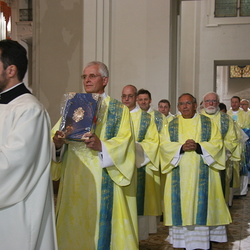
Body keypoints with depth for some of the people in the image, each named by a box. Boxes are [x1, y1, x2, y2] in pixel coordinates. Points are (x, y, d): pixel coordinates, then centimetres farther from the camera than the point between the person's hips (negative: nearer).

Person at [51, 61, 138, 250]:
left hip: (103, 180, -3)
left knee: (100, 223, -1)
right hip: (74, 179, 4)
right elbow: (55, 135, 8)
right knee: (74, 224, 6)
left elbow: (124, 142, -8)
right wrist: (57, 143, -14)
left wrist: (101, 146, -24)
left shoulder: (119, 110, 5)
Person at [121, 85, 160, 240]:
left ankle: (137, 233, 7)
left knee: (137, 201, -2)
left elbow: (153, 141, -1)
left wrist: (135, 145, -16)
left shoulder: (146, 118, 6)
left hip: (139, 166, -2)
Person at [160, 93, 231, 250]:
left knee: (201, 204, -3)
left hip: (202, 173, -1)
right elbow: (164, 145, 2)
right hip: (179, 174, 1)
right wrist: (181, 147, -16)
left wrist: (198, 146, -16)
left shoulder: (207, 123, 8)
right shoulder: (172, 125, 12)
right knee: (182, 204, 0)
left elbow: (217, 143, -1)